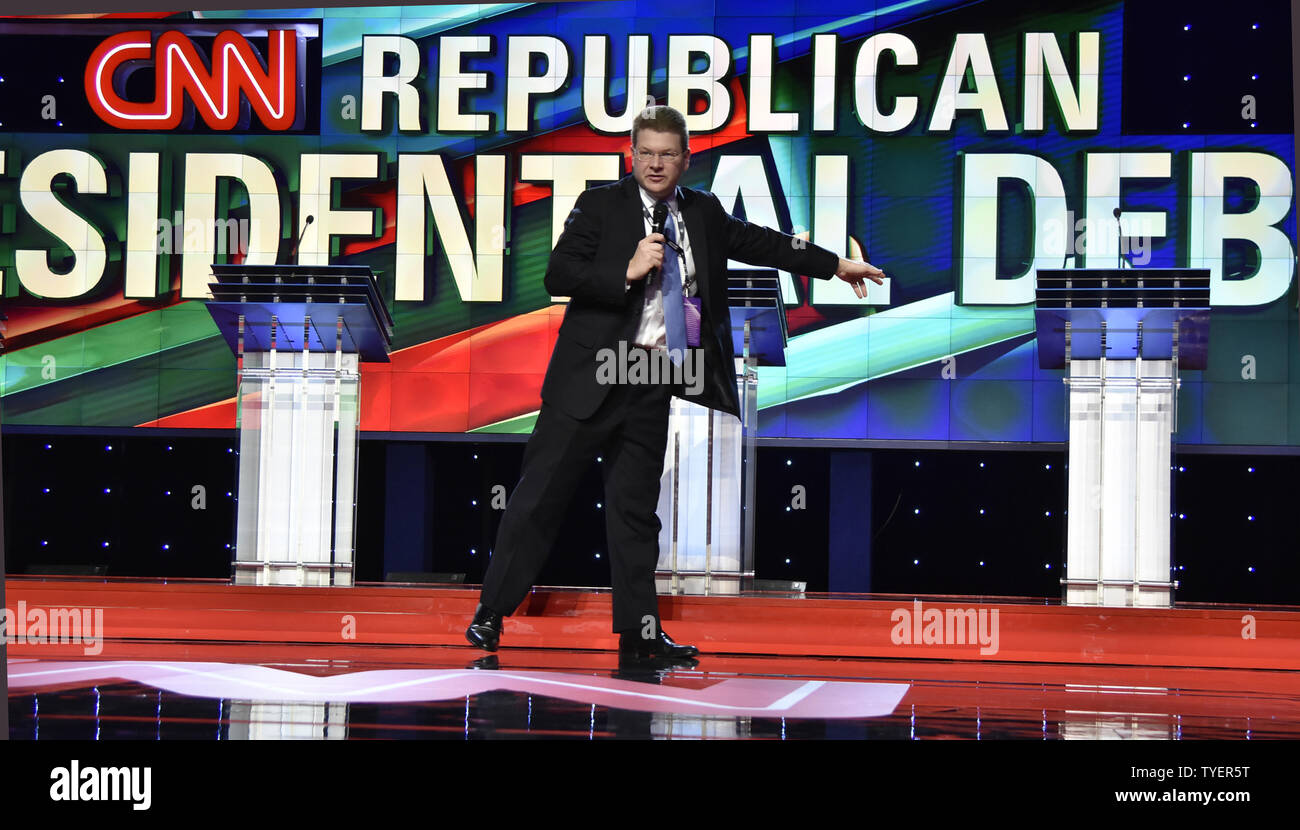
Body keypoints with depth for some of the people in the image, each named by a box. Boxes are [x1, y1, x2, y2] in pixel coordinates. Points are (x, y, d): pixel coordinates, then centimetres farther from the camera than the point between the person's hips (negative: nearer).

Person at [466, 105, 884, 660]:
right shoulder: (601, 205, 0)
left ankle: (640, 631, 12)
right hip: (592, 374, -4)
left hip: (653, 383, 4)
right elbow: (558, 275, -7)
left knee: (635, 506, 8)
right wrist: (627, 272, -17)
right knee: (543, 489, -2)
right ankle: (490, 614, 5)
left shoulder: (704, 213, 13)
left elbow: (759, 242, 24)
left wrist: (834, 265, 26)